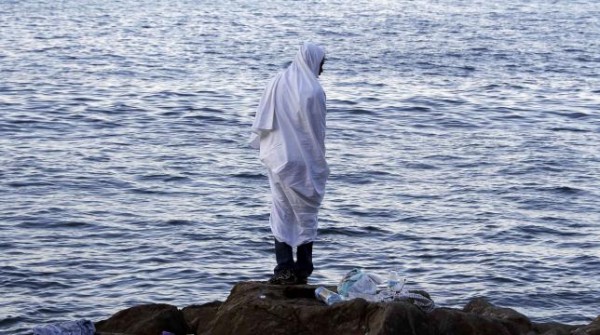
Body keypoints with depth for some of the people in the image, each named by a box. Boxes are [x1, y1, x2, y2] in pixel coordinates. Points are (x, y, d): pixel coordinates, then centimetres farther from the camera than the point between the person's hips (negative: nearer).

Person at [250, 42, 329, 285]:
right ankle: (302, 270, 11)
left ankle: (284, 269, 3)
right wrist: (319, 162, 4)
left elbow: (262, 123, 4)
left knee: (281, 211, 8)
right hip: (304, 160, -4)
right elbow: (317, 131, -8)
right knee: (305, 212, 8)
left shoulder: (277, 83, 0)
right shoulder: (313, 90, -13)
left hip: (278, 157, 4)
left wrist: (266, 150, 14)